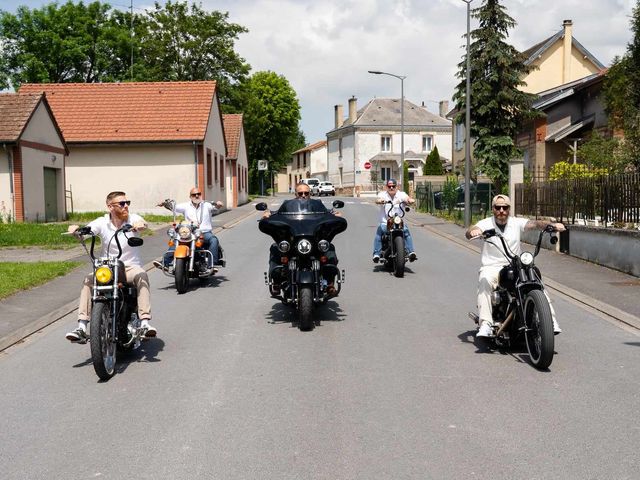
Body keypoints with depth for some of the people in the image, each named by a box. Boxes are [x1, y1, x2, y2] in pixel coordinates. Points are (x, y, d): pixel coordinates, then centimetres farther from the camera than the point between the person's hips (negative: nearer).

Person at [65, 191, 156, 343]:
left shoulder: (132, 218, -2)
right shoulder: (102, 223, 2)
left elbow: (142, 223, -24)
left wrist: (140, 224, -49)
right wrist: (76, 229, -35)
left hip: (131, 266, -2)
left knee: (141, 275, -33)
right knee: (88, 280, -23)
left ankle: (145, 322, -38)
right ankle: (81, 328, -22)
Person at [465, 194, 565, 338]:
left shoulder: (516, 222, 10)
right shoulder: (486, 224, 2)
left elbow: (535, 223, -6)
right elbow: (469, 232, -16)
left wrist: (552, 225, -25)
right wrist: (473, 231, -41)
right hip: (492, 267, -2)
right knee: (484, 282, -33)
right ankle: (485, 324, -39)